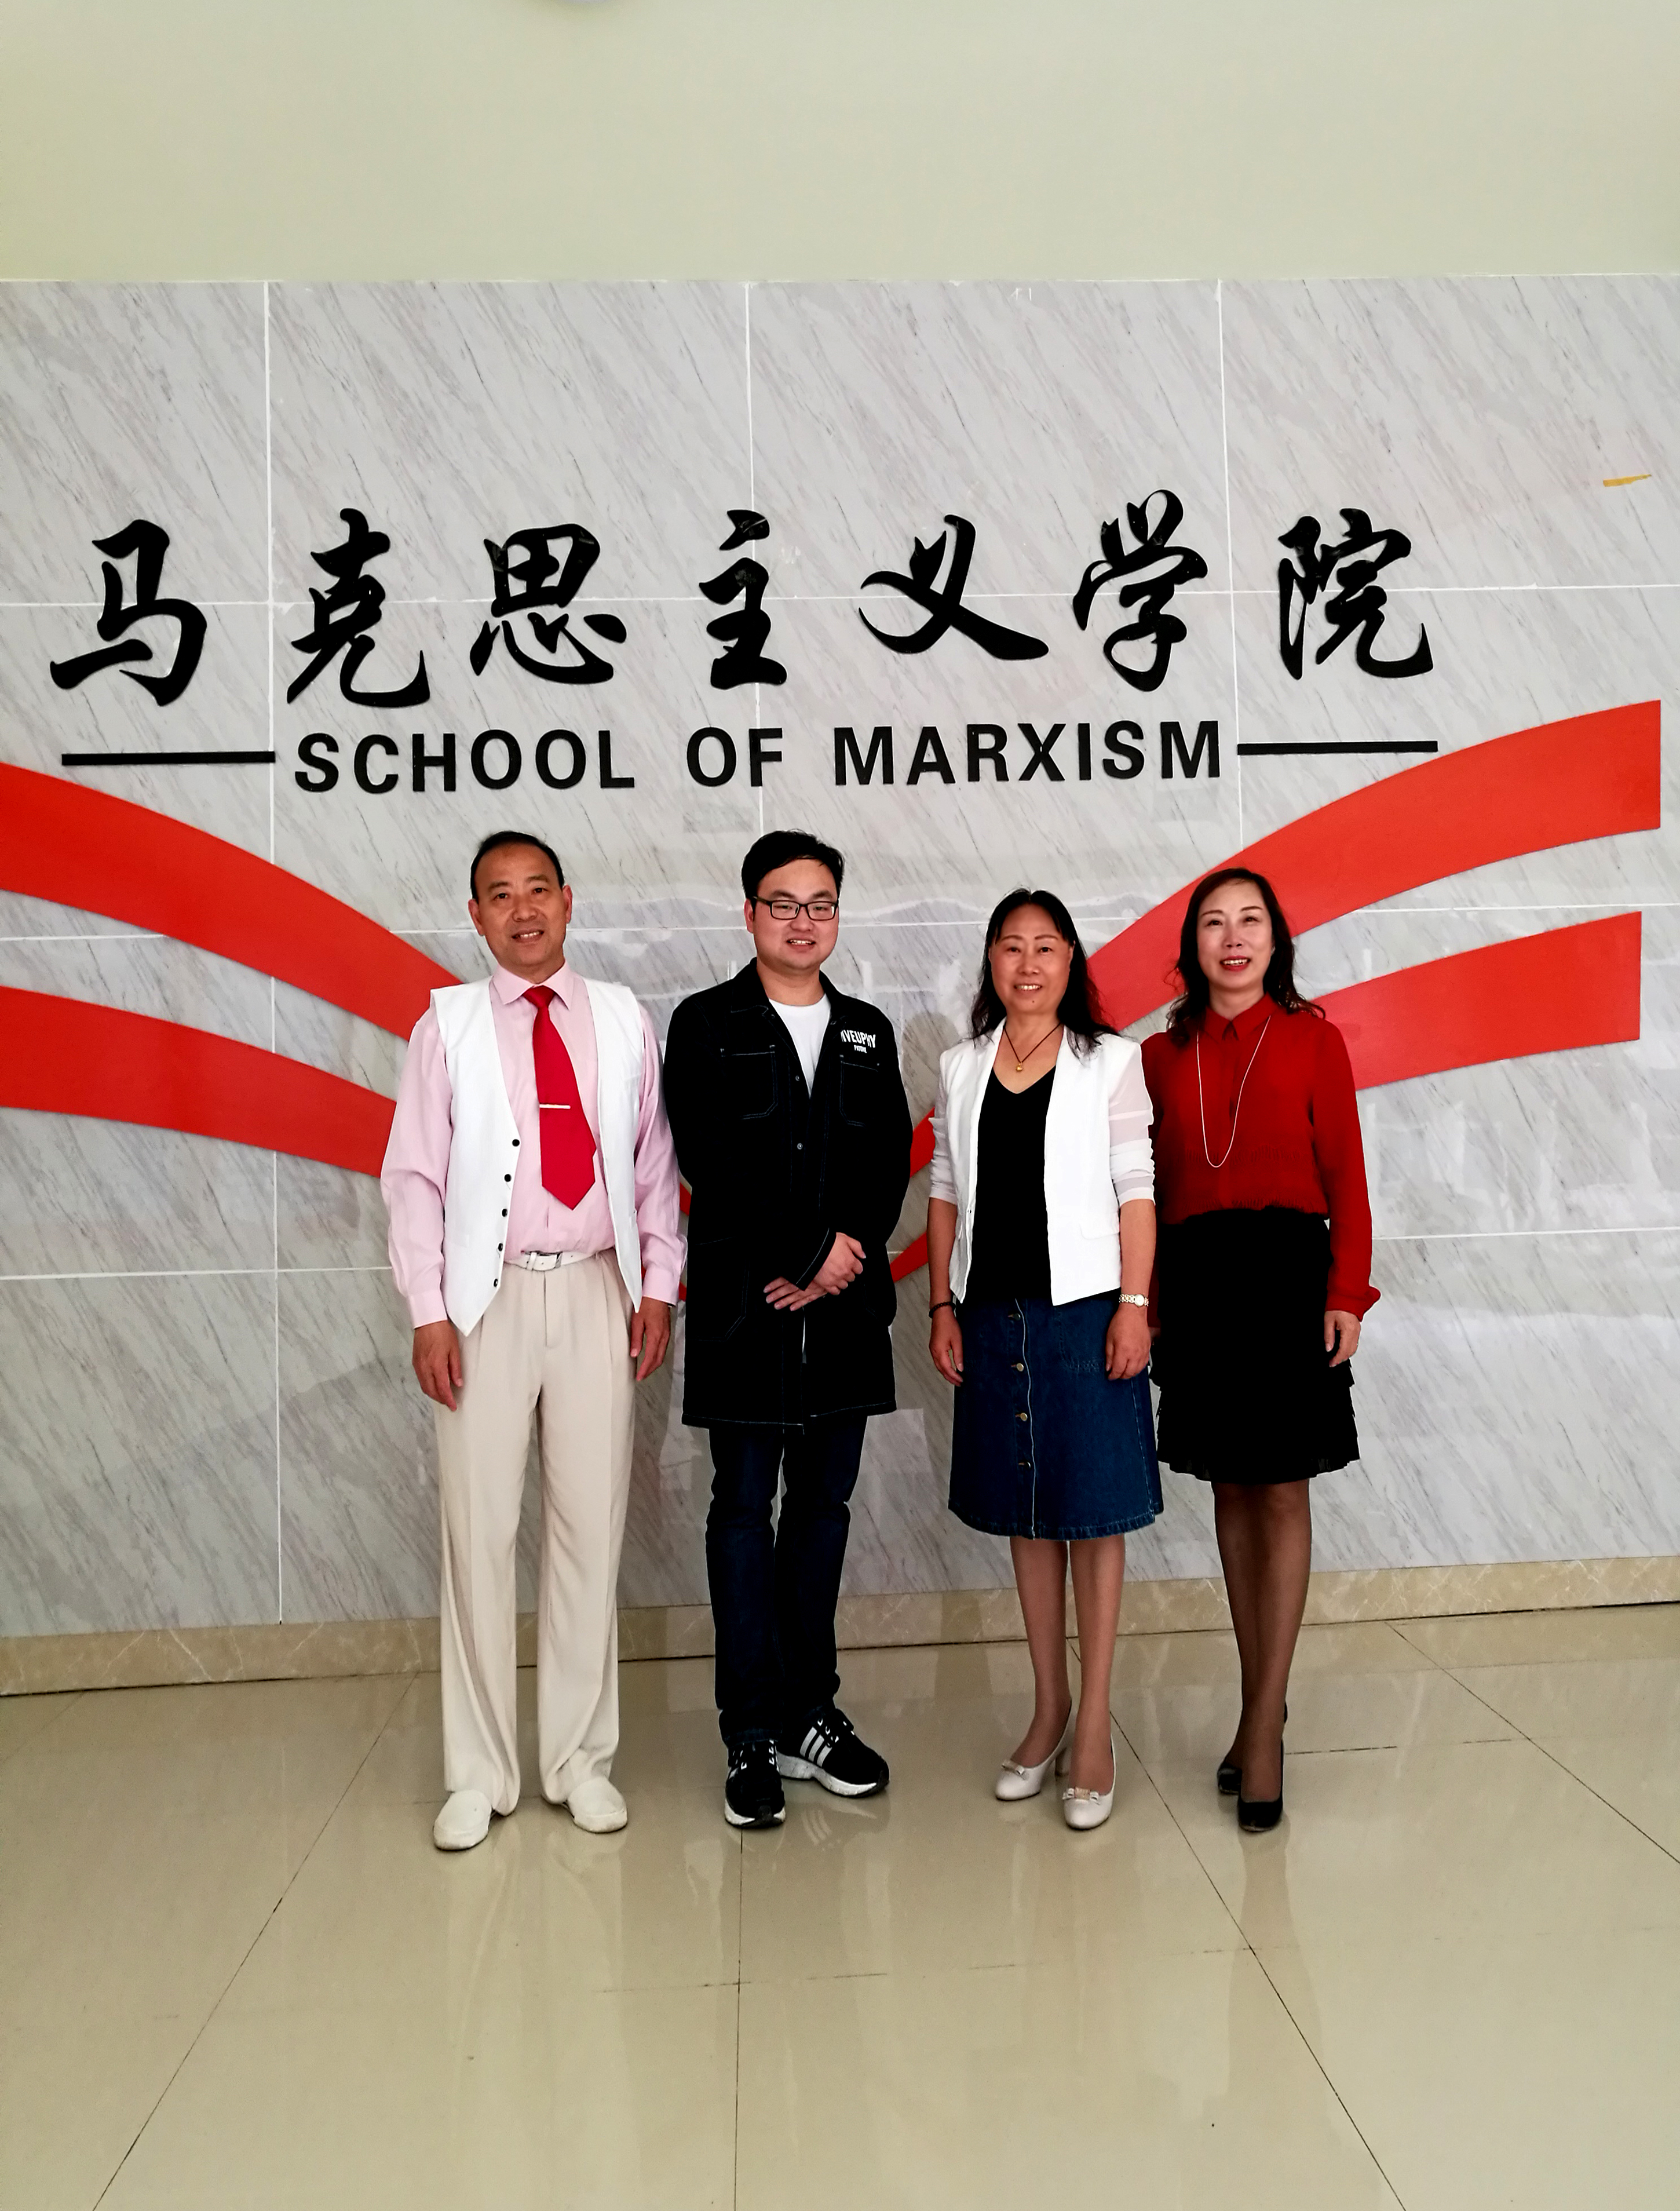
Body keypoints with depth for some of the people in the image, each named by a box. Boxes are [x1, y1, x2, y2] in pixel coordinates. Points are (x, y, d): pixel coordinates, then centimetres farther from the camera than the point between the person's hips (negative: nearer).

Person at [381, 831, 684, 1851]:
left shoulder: (623, 1020, 8)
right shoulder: (449, 1024, 3)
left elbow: (655, 1164, 10)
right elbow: (415, 1175, 1)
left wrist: (658, 1285, 3)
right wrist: (430, 1310, -5)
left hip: (598, 1291, 2)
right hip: (487, 1297, -1)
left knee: (593, 1529, 7)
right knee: (480, 1534, 3)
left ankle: (581, 1758, 21)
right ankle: (480, 1774, 17)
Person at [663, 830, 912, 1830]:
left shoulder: (869, 1031, 14)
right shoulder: (707, 1025, 1)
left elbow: (892, 1161, 7)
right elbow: (713, 1161, -9)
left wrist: (853, 1252, -9)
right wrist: (814, 1249, -12)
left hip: (844, 1302, 4)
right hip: (745, 1306, -4)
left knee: (824, 1506, 10)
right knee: (745, 1508, 2)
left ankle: (813, 1714, 21)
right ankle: (755, 1736, 10)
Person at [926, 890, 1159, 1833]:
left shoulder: (1109, 1061, 0)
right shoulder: (962, 1069, 9)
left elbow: (1136, 1190, -4)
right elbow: (946, 1193, 9)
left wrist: (1134, 1306, -11)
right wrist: (943, 1306, 4)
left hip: (1084, 1307, -3)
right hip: (994, 1313, 4)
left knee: (1094, 1512, 3)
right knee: (1025, 1514, 12)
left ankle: (1094, 1727, 14)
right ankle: (1049, 1710, 26)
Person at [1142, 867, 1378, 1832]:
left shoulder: (1313, 1039, 1)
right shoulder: (1164, 1053, 9)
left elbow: (1345, 1174, -2)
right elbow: (1154, 1184, 9)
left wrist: (1347, 1292, -10)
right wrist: (1148, 1302, 5)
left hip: (1287, 1266, -3)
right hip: (1197, 1276, 3)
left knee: (1283, 1494, -1)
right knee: (1231, 1489, 10)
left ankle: (1263, 1724, 5)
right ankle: (1264, 1701, 23)